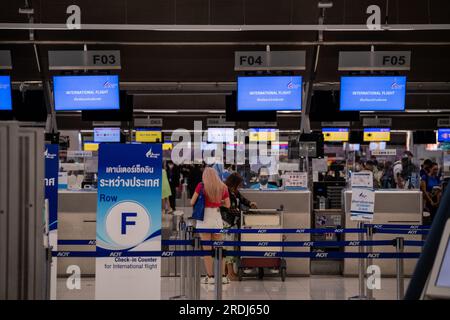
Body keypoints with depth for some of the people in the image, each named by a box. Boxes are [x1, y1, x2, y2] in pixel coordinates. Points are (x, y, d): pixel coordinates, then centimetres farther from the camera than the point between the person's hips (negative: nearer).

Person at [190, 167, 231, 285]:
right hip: (217, 218, 3)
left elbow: (192, 202, -4)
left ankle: (210, 277, 4)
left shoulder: (201, 186, -6)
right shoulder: (223, 187, 3)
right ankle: (223, 276, 13)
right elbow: (227, 205, 7)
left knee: (207, 249, 4)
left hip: (204, 218, -3)